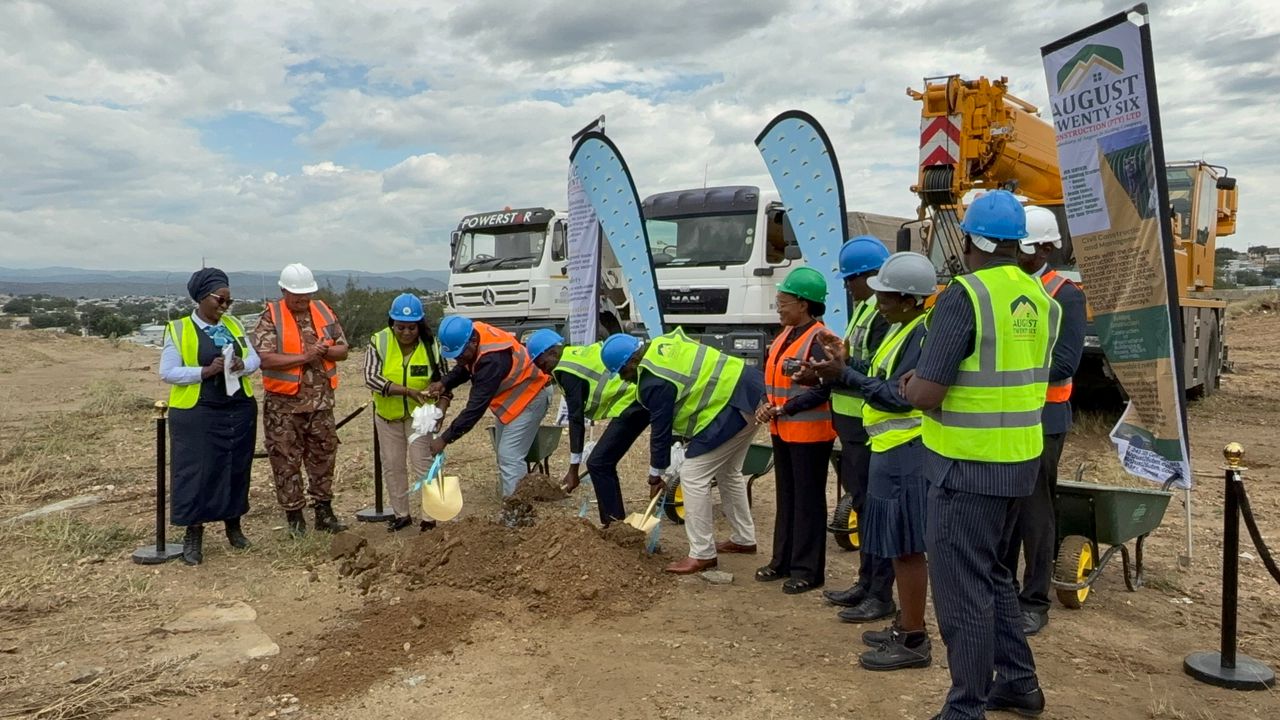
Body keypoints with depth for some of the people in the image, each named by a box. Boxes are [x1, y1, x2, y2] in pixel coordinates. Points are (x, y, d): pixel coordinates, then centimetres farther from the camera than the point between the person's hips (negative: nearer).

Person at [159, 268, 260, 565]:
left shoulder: (234, 325, 8)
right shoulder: (178, 329, -5)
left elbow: (254, 359, 8)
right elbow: (168, 372, -9)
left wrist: (241, 365, -14)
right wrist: (205, 371, -21)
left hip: (239, 410, 5)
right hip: (197, 413, -4)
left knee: (236, 469, 10)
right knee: (196, 471, -2)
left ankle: (233, 525, 25)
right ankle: (193, 535, 8)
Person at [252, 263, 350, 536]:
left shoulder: (324, 312, 7)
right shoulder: (270, 317, -7)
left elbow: (343, 349, 9)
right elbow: (264, 359, -18)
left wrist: (324, 351, -12)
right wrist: (303, 357, -20)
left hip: (321, 402, 4)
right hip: (284, 404, -4)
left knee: (323, 456, 11)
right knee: (286, 460, 4)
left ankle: (324, 511, 23)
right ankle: (294, 516, 16)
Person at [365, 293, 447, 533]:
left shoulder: (430, 345, -14)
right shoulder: (379, 341, -15)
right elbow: (370, 378, -24)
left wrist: (440, 410, -25)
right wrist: (408, 391, -33)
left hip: (419, 414, -2)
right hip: (387, 414, 2)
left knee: (423, 464, -4)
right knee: (392, 466, 11)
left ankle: (430, 517, 4)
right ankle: (401, 514, 27)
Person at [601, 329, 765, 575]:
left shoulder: (654, 382, -16)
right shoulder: (663, 342, 10)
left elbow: (660, 429, -7)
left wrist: (655, 474, 6)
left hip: (732, 409, -10)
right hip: (748, 388, 10)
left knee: (693, 476, -5)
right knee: (728, 472, 23)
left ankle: (702, 554, 0)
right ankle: (744, 539, 34)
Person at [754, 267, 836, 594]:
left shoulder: (818, 339, -17)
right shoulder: (786, 334, 11)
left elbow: (821, 391, -22)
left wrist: (782, 410, -21)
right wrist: (766, 404, 0)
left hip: (809, 433, -9)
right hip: (783, 432, 9)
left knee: (808, 500, 1)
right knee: (785, 497, 17)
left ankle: (808, 570, 11)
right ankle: (783, 561, 28)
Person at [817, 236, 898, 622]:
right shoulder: (866, 308, 17)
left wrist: (842, 370, -28)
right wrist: (828, 372, 8)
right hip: (855, 425, 10)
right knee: (863, 505, 17)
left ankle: (880, 595, 8)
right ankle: (865, 583, 29)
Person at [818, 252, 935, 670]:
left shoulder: (923, 334, -17)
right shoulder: (904, 329, 14)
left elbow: (899, 397, -22)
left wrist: (845, 372, -19)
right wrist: (846, 364, 3)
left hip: (906, 453, -10)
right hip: (891, 450, 10)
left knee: (906, 547, -2)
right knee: (899, 545, 17)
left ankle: (914, 641, 8)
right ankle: (905, 627, 29)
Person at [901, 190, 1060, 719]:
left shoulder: (964, 296, -17)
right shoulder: (1041, 300, 6)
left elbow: (926, 394, -20)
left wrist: (911, 384, 3)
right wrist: (931, 380, 11)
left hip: (968, 464, -8)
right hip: (1019, 458, 8)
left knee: (962, 585, 2)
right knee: (991, 573, 23)